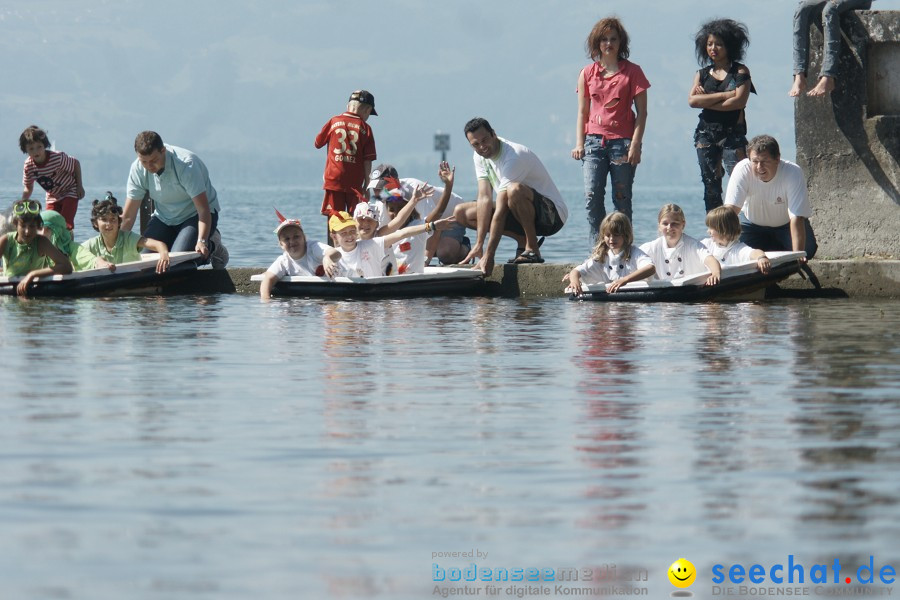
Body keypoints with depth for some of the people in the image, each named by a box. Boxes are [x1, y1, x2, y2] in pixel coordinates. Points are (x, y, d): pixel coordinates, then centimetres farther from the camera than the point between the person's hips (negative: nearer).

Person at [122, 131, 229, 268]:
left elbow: (203, 209, -32)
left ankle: (211, 245, 6)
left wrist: (201, 242, -46)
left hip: (194, 215, -5)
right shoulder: (138, 169, -15)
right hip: (163, 218, 5)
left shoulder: (186, 164, -30)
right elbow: (128, 217, -10)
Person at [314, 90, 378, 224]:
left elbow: (318, 143, 14)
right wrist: (366, 184, 6)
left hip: (333, 179, 1)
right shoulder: (365, 128, 1)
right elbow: (368, 159, -1)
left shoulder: (334, 121, 4)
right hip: (355, 182, -1)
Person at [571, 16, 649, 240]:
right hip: (594, 140, 2)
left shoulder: (632, 72, 4)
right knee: (592, 196, -10)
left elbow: (641, 112, 1)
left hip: (622, 141, -2)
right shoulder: (588, 74, 12)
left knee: (621, 200, -1)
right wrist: (579, 143, 3)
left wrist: (635, 144, -9)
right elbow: (582, 111, 14)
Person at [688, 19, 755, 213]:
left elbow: (739, 101, -11)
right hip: (706, 133, 4)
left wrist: (708, 100, -5)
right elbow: (692, 100, -4)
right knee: (711, 186, 3)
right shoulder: (702, 74, 12)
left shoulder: (740, 71, 3)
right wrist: (724, 95, -10)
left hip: (733, 133, -4)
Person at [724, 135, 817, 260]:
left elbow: (796, 218, -37)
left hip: (786, 223, -1)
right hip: (753, 223, 1)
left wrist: (797, 254, -48)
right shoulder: (742, 170, -31)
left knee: (807, 249, -20)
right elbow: (731, 209, -34)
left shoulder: (793, 173, -33)